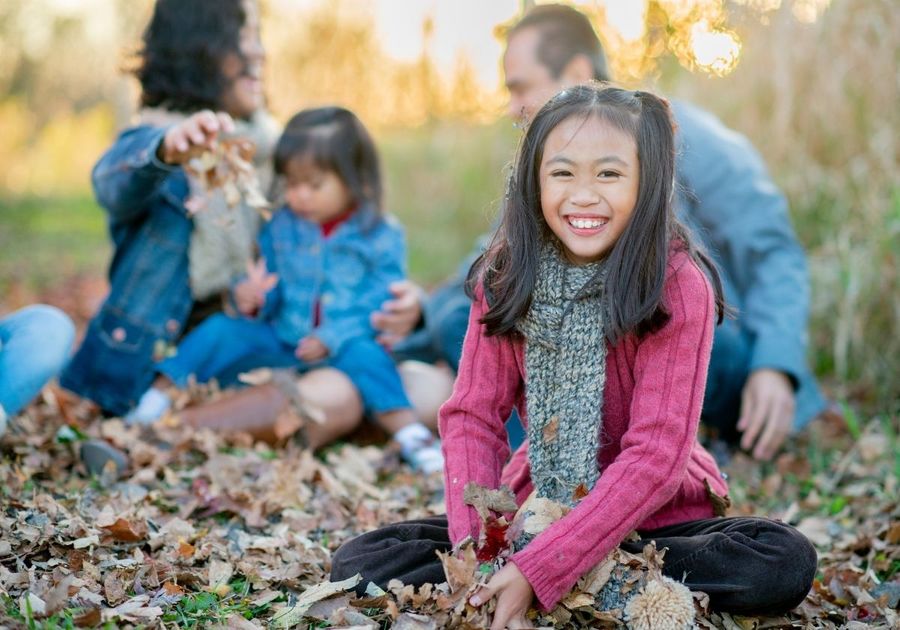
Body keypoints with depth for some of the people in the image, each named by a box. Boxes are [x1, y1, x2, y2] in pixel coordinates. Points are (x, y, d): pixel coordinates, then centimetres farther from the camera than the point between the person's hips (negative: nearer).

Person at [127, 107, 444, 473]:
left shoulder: (381, 236, -6)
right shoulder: (281, 227, 7)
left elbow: (379, 304, -12)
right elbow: (271, 288, 10)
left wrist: (332, 339, -22)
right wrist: (253, 299, -15)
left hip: (343, 345, -4)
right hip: (279, 340, 4)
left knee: (364, 354, -34)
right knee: (221, 330, -14)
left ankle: (409, 434, -43)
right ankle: (158, 397, -9)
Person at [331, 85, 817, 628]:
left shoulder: (679, 287, -19)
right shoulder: (507, 276, -7)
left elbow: (657, 454, -24)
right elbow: (472, 415, -8)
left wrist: (538, 570, -31)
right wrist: (475, 546, -25)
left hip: (652, 519, -2)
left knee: (787, 563, -31)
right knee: (359, 563, -14)